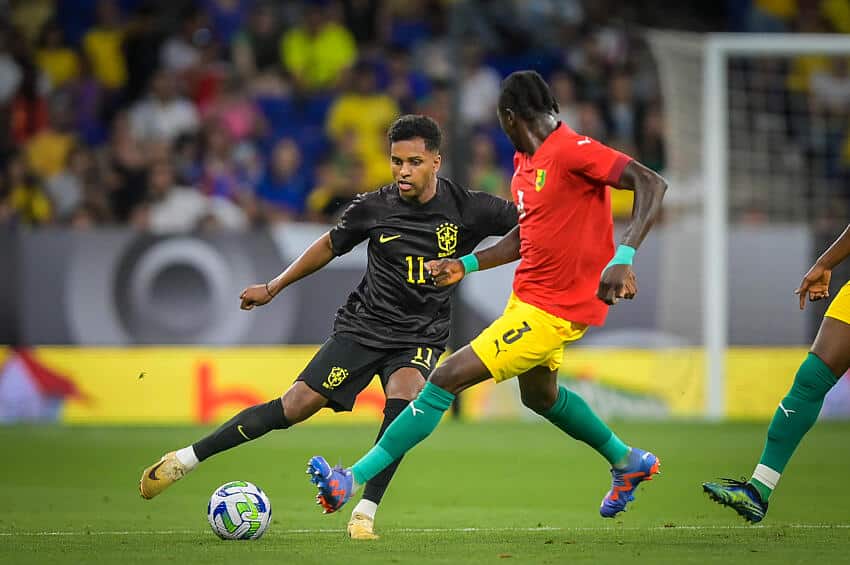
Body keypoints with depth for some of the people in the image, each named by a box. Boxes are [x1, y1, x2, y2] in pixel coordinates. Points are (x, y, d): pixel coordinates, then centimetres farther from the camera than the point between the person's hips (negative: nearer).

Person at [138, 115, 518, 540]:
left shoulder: (467, 209, -10)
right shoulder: (374, 207, -7)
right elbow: (330, 246, 11)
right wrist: (273, 287, 18)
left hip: (421, 335, 0)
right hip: (364, 325, 0)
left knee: (403, 397, -33)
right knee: (296, 405, -10)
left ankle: (365, 513, -25)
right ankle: (186, 459, 0)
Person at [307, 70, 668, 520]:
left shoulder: (572, 150, -20)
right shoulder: (524, 162, 9)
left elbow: (652, 184, -28)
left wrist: (622, 259, -38)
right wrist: (466, 264, 11)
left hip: (550, 310, -10)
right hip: (528, 297, 10)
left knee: (447, 379, -13)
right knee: (539, 394, 32)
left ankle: (352, 481, -11)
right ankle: (629, 463, 49)